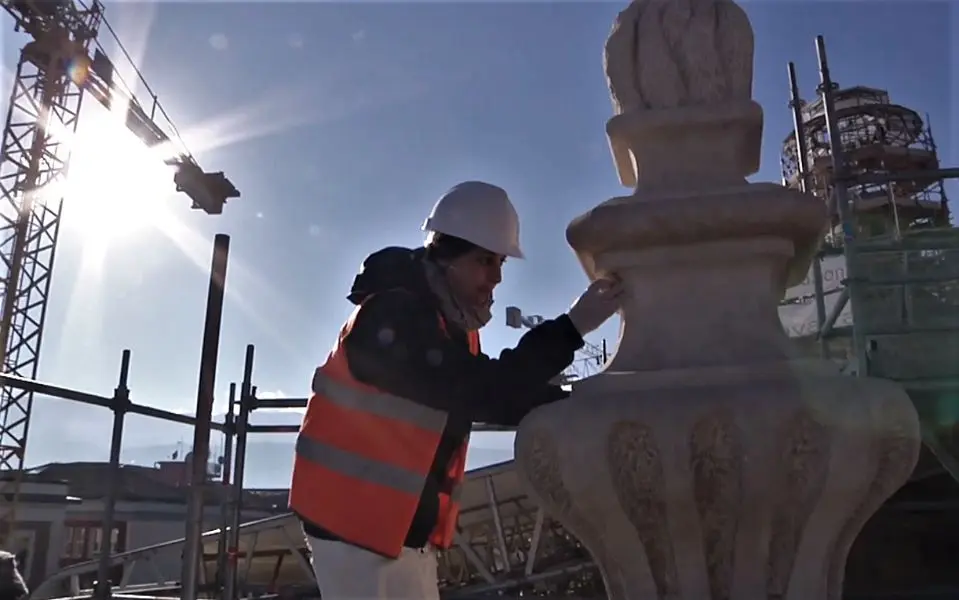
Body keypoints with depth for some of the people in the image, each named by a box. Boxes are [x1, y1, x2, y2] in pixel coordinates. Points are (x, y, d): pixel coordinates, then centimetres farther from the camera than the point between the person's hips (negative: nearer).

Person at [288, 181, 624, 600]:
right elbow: (482, 392, -26)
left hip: (405, 526, 9)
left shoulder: (452, 326, 9)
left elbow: (501, 399, 8)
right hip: (357, 522, -9)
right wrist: (571, 327, -25)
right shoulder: (393, 316, -19)